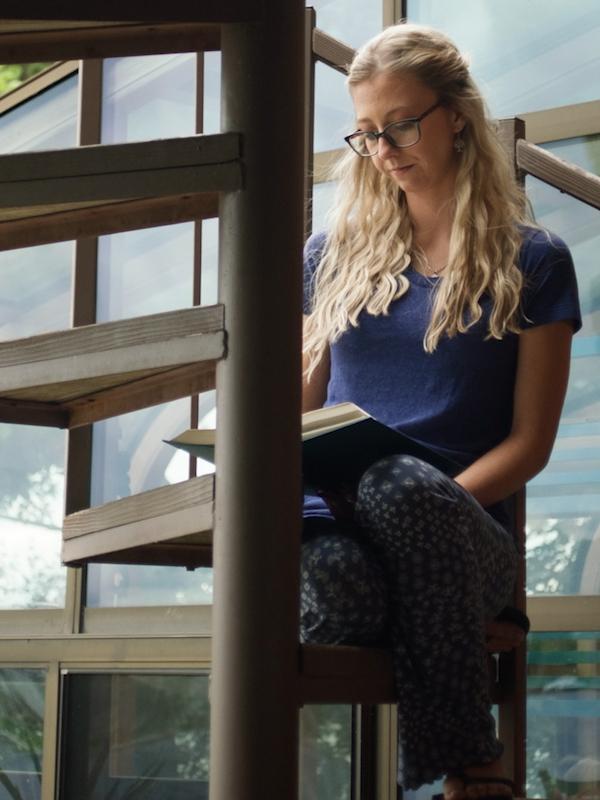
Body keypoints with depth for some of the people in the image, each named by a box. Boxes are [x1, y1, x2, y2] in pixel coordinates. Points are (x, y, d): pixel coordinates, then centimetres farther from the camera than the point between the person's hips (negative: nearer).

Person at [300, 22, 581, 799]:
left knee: (397, 483, -41)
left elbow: (528, 441, 3)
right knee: (340, 595, -40)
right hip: (334, 518, 0)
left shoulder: (532, 263, 10)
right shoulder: (335, 253, 19)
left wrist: (425, 509, -14)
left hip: (461, 532, 0)